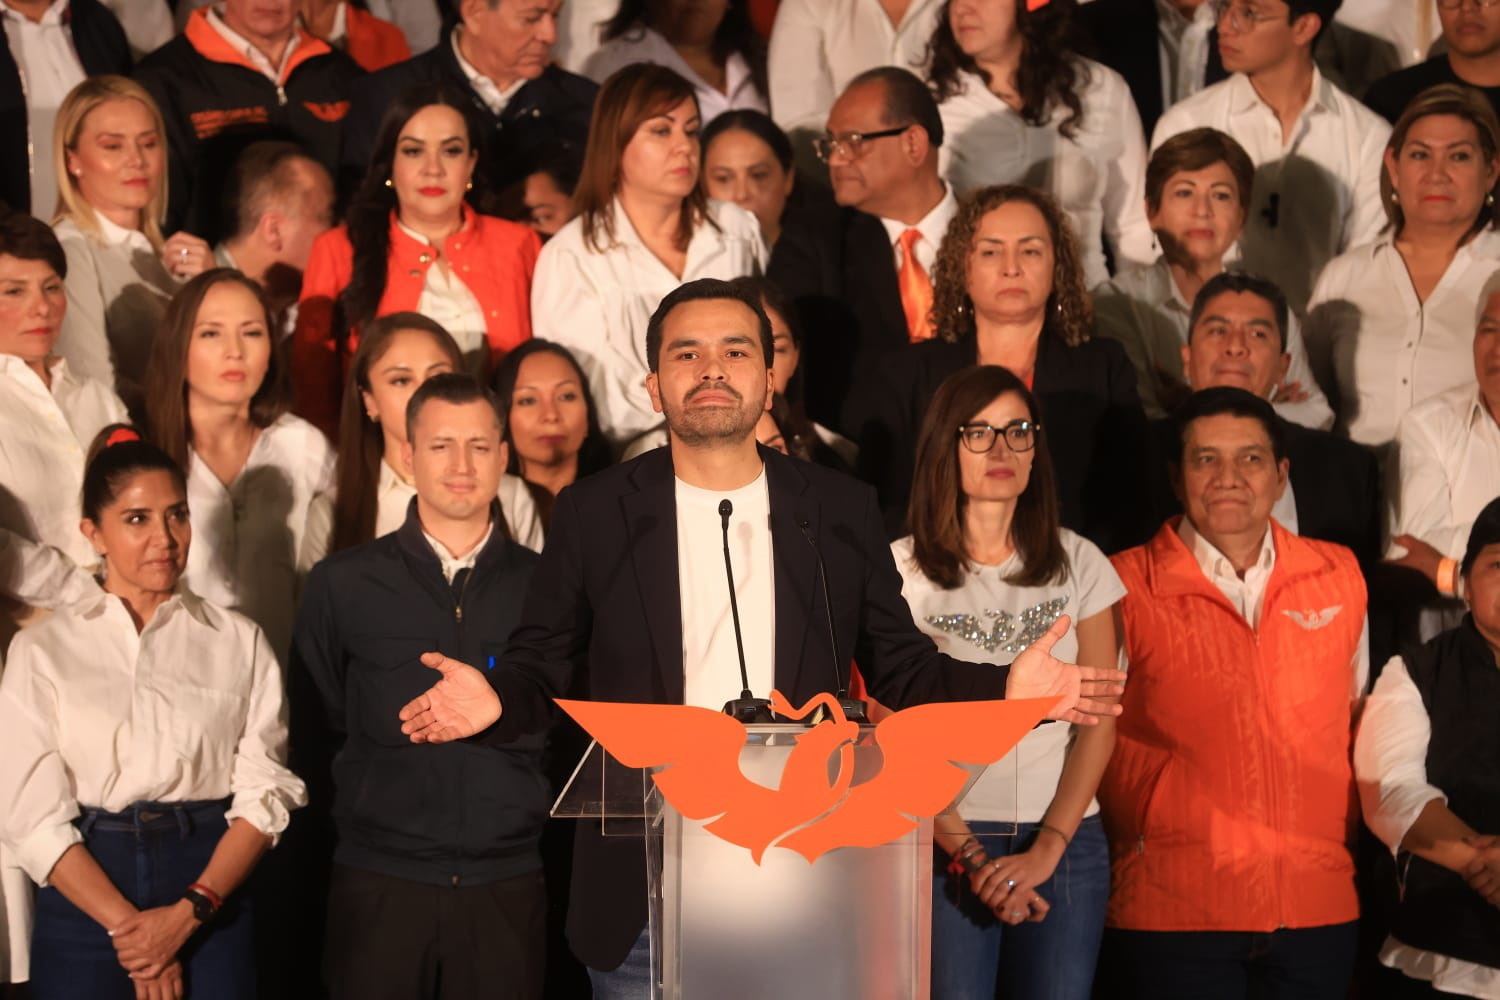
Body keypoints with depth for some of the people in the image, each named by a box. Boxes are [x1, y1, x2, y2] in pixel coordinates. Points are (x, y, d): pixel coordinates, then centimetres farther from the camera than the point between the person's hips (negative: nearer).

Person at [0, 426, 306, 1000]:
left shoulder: (239, 643, 5)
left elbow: (265, 791, -2)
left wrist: (188, 913, -15)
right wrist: (128, 924, -14)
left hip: (211, 897, 1)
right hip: (85, 903, -1)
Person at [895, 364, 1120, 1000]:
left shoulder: (1079, 564, 6)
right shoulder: (900, 570, -2)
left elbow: (1100, 719, 4)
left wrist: (1047, 849, -7)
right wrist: (969, 855, -11)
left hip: (1065, 841, 2)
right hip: (944, 841, -2)